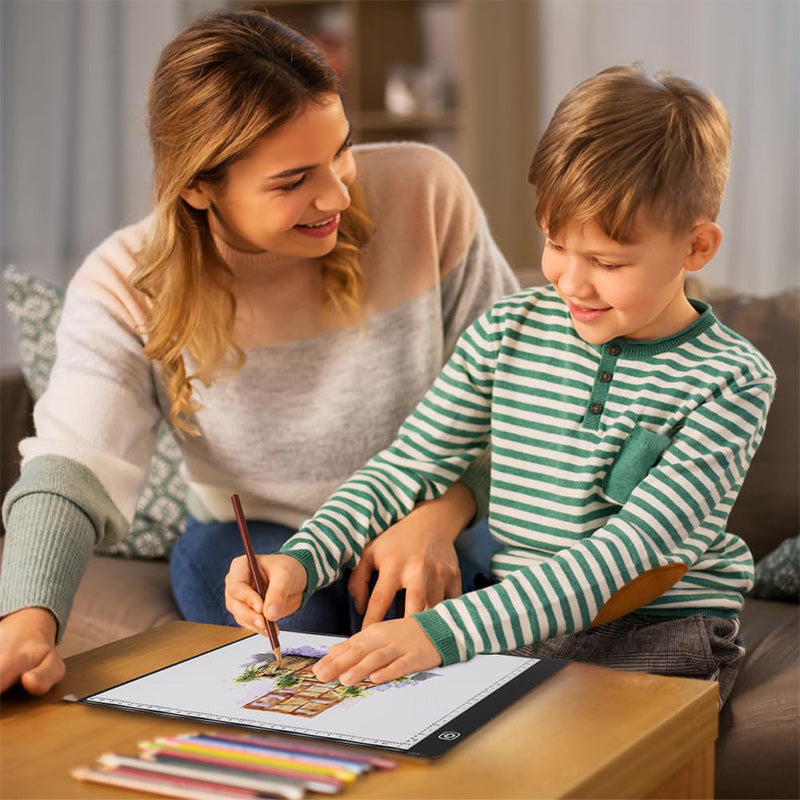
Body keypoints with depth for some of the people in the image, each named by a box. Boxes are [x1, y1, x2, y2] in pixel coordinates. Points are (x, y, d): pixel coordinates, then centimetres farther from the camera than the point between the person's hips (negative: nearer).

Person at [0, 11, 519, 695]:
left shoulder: (426, 193, -16)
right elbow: (73, 465, -23)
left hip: (437, 524, 0)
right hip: (251, 538, 1)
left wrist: (438, 517, -25)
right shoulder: (126, 288, -15)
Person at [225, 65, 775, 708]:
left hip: (664, 631, -3)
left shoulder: (732, 381, -11)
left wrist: (445, 631, -33)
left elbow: (627, 550, -22)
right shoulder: (509, 332, 3)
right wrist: (303, 561, -13)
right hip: (513, 619, 4)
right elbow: (408, 466, 7)